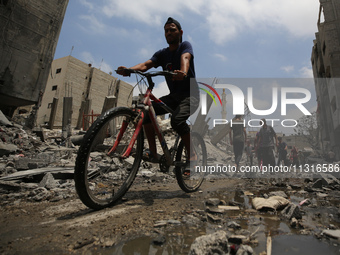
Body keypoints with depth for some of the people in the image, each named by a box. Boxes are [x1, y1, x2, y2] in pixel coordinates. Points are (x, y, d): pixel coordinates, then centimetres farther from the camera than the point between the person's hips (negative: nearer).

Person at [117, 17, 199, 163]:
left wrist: (183, 72, -49)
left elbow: (185, 58, -25)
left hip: (190, 94, -5)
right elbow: (145, 65, -7)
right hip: (173, 96, 5)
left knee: (177, 120, -33)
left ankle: (192, 155, -12)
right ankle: (153, 153, -9)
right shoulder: (162, 54, 11)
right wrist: (128, 70, -28)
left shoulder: (185, 46, -1)